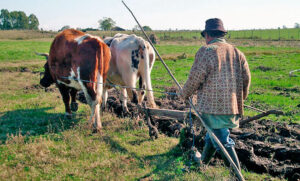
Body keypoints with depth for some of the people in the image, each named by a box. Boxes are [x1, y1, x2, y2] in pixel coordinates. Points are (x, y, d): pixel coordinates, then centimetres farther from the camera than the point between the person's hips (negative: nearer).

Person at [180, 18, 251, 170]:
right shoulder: (237, 52, 10)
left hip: (212, 107, -7)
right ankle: (202, 164, 39)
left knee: (223, 143, 0)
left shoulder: (206, 51, -9)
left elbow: (195, 78, -10)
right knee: (212, 137, 23)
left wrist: (184, 94, 8)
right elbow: (246, 78, 11)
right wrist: (240, 100, 24)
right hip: (232, 106, 7)